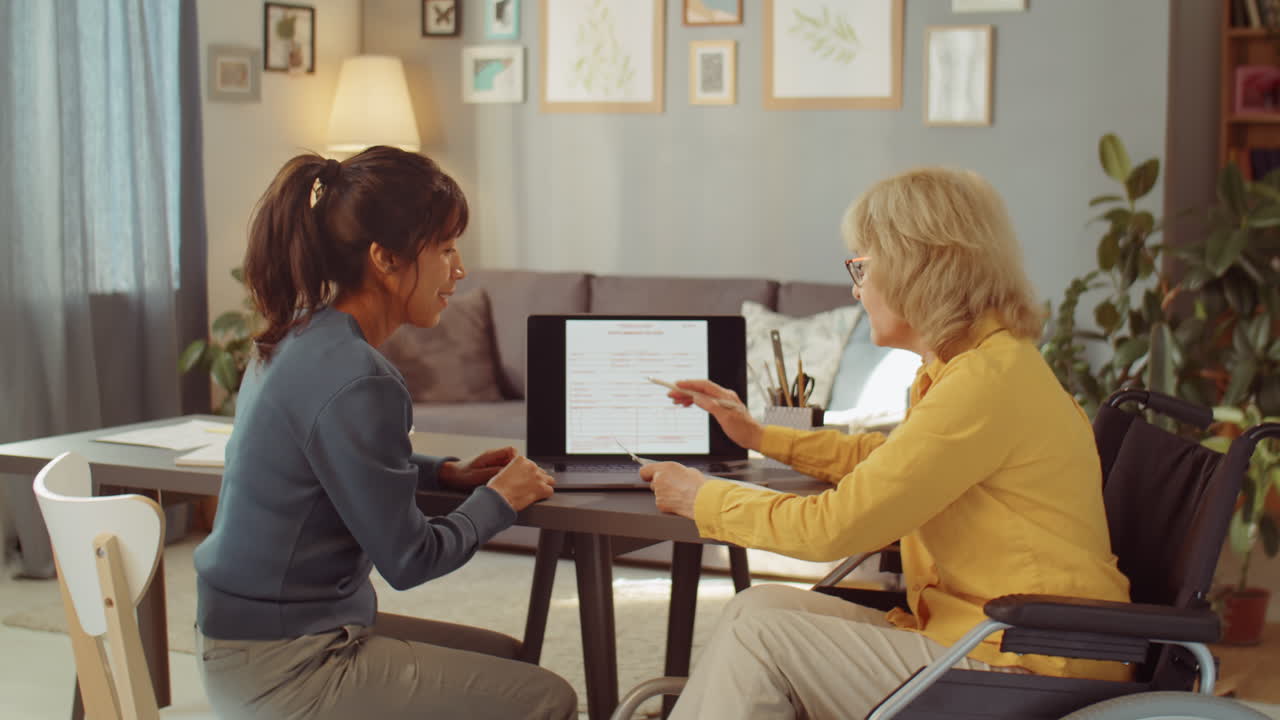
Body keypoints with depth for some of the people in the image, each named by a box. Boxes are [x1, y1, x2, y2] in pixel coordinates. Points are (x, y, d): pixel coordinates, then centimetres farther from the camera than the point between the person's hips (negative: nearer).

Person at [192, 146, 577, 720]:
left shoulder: (301, 337, 4)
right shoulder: (353, 382, -24)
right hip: (281, 670, -10)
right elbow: (408, 559, -17)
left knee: (505, 658, 21)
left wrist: (443, 472, 9)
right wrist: (499, 499, -2)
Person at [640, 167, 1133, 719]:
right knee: (762, 607, -1)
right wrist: (760, 436, 32)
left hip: (1027, 673, -9)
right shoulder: (979, 360, 11)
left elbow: (836, 525, -19)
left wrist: (705, 500, -4)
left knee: (759, 634, -12)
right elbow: (890, 457, 31)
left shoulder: (986, 380, -21)